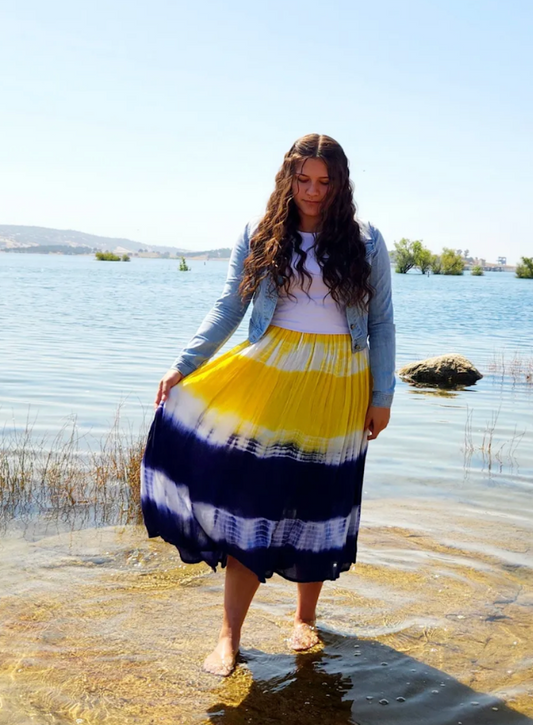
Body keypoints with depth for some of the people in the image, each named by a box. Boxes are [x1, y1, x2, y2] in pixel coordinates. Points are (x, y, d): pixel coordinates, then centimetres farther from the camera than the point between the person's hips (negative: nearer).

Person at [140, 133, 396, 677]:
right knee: (250, 494, -4)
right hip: (268, 374, 0)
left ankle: (305, 618, 30)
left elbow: (381, 322, 6)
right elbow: (228, 307, 3)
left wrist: (382, 395, 2)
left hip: (337, 388, 0)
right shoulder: (260, 236, 4)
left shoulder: (365, 243, 4)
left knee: (318, 501, 9)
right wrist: (184, 365, -6)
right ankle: (229, 636, 7)